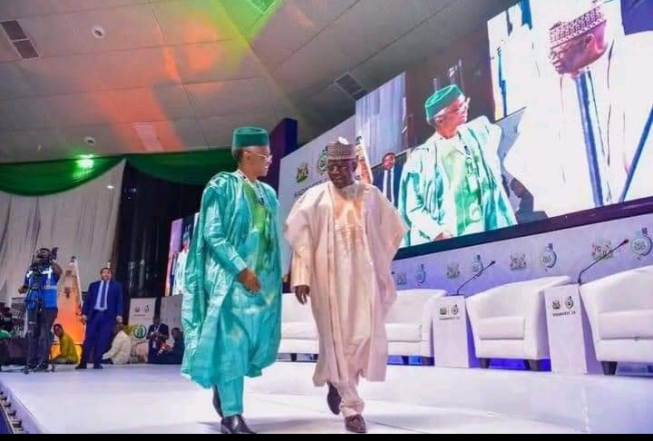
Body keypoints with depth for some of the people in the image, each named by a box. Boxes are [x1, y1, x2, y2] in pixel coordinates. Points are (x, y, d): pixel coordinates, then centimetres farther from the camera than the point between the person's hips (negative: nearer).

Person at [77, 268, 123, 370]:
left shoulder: (116, 286, 10)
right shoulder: (93, 285, 14)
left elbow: (119, 301, 4)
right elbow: (87, 300, 9)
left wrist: (119, 314, -9)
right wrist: (84, 313, -3)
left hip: (107, 316, -1)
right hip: (93, 314, 1)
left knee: (103, 340, -3)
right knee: (89, 339, -1)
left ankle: (97, 362, 5)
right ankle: (83, 362, 6)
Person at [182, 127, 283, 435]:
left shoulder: (268, 194, 16)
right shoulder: (222, 186, -4)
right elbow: (212, 234, -11)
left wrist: (273, 275, 10)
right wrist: (241, 268, -19)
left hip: (263, 278, 7)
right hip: (231, 277, -7)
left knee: (257, 340, 8)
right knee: (232, 342, -6)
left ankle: (222, 390, 31)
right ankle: (232, 415, 3)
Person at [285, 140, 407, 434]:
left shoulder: (372, 195, 8)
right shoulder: (315, 197, 2)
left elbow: (393, 231, 16)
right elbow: (299, 236, -3)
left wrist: (377, 263, 12)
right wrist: (301, 276, -12)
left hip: (364, 277, 2)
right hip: (329, 277, -2)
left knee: (367, 336, -2)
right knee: (338, 339, -1)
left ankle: (335, 380, 28)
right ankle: (352, 408, 13)